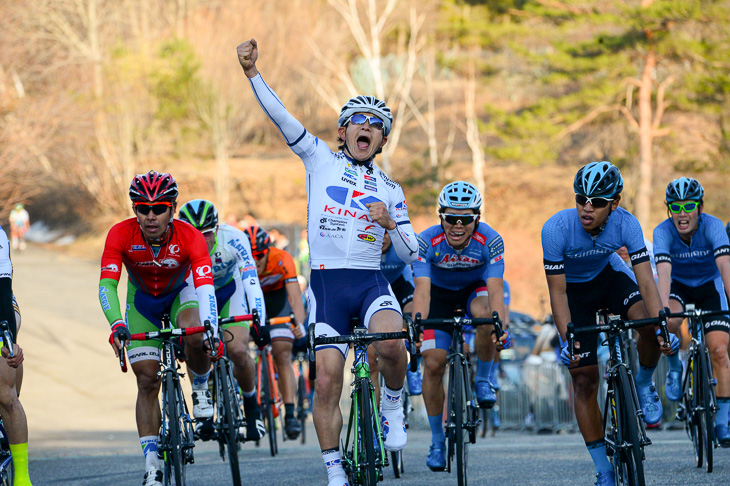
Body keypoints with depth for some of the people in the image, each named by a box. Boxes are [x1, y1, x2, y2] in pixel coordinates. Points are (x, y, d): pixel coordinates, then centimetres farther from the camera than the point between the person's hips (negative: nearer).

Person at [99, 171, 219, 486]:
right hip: (142, 300, 1)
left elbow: (205, 286, -42)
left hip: (180, 294, -1)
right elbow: (107, 285, -36)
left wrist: (212, 331, -57)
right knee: (147, 380, -7)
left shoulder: (190, 237, -33)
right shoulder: (121, 235, -30)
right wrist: (116, 325, -54)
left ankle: (200, 387, -2)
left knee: (194, 336, -34)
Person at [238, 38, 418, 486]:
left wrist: (390, 223, -7)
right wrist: (253, 73, -12)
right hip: (326, 282, -1)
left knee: (391, 344, -30)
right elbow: (280, 116, 0)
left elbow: (411, 254, 11)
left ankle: (394, 403, 1)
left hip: (371, 281, 1)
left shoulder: (390, 190, 14)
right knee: (327, 378, -9)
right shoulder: (321, 159, 10)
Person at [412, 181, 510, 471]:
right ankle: (437, 441, 4)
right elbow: (422, 290, -39)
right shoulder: (427, 241, -31)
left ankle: (483, 380, -10)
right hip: (440, 292, 1)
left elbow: (495, 289, -38)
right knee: (433, 364, -12)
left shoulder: (490, 241, -30)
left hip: (475, 288, 0)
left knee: (485, 315, -36)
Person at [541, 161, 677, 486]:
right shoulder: (556, 229, -33)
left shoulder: (625, 224, -29)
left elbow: (645, 280, -30)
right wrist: (567, 339, -38)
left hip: (609, 275, 1)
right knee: (584, 380, -7)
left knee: (649, 322, -30)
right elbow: (557, 292, -28)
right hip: (574, 289, -1)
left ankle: (643, 385, 2)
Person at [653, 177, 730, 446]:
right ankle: (675, 366, -3)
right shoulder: (663, 232, -26)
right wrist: (663, 309, -54)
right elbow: (664, 272, -39)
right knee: (668, 323, -34)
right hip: (679, 285, 0)